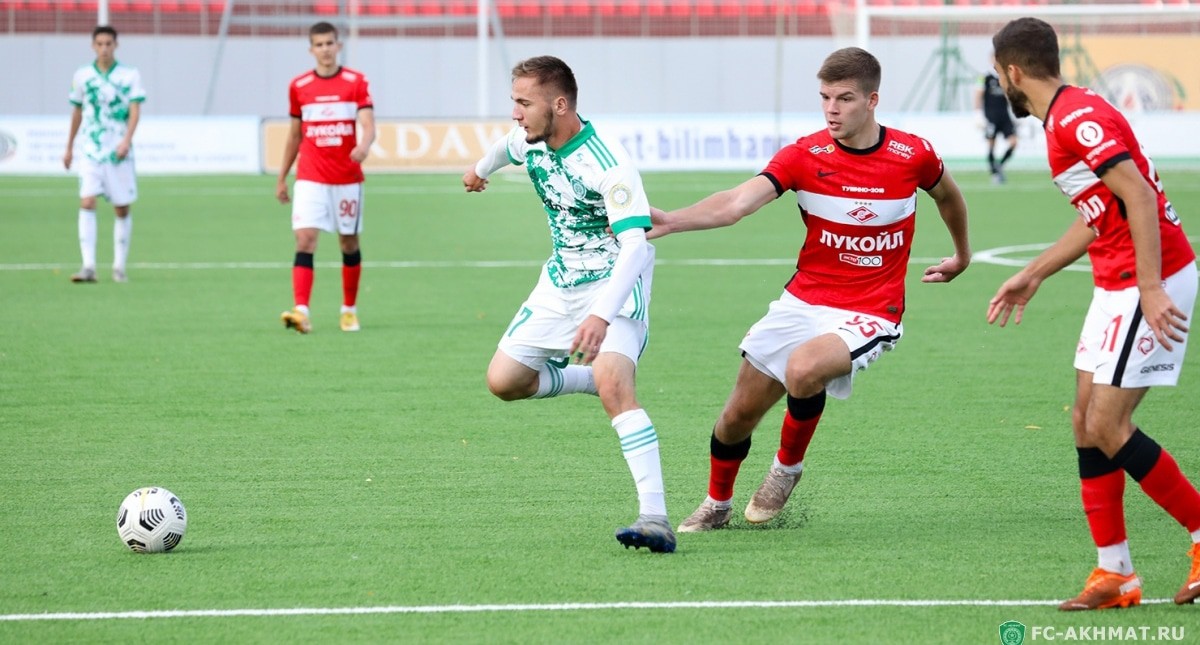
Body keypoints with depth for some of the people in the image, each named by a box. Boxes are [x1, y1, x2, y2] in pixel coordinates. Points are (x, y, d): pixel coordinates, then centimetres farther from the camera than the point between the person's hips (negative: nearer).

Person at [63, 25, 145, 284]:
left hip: (119, 152, -1)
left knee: (122, 209, 4)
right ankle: (88, 267, -20)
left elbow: (135, 111, -9)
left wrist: (127, 140, -24)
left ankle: (119, 267, 17)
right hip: (90, 151, 1)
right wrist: (69, 148, 21)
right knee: (87, 203, -15)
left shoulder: (130, 76, 0)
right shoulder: (82, 76, 6)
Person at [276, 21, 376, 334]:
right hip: (310, 178, 0)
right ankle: (301, 312, -23)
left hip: (347, 178, 0)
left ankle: (349, 310, 26)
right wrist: (281, 177, 15)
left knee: (349, 243, 9)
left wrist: (363, 146, -33)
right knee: (305, 240, -14)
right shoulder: (299, 86, 5)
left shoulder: (356, 82, -1)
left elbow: (368, 125, -11)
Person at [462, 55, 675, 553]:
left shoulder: (607, 164, -28)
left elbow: (634, 244, -35)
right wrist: (481, 169, 47)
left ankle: (654, 516, -36)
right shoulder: (530, 141, -3)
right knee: (503, 380, 3)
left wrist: (602, 314, -48)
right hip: (560, 284, 8)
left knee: (613, 384, -30)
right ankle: (609, 381, 21)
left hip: (614, 285, -8)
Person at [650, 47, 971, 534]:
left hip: (869, 313, -3)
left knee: (804, 369, -33)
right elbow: (737, 203, -22)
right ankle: (717, 505, 35)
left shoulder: (913, 155, -9)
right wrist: (670, 221, -39)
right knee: (740, 412, 6)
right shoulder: (805, 155, -9)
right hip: (803, 302, 3)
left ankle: (788, 466, -4)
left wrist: (962, 255, 31)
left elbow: (948, 195, 16)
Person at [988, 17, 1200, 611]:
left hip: (1151, 282, -10)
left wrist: (1151, 289, -28)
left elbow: (1140, 198, -24)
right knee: (1086, 423, 8)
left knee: (1108, 428, -10)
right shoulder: (1065, 120, 15)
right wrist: (1033, 275, 28)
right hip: (1115, 284, 10)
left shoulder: (1078, 118, -17)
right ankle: (1114, 575, 11)